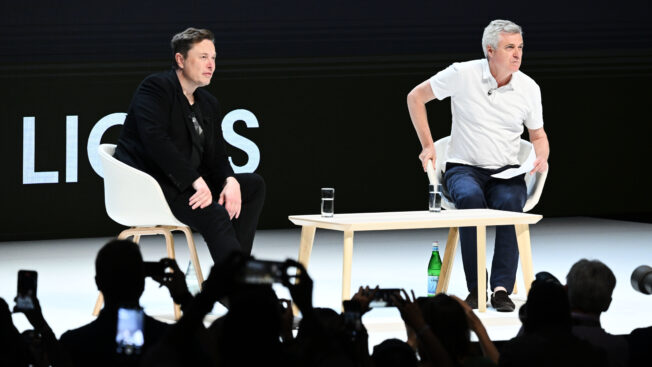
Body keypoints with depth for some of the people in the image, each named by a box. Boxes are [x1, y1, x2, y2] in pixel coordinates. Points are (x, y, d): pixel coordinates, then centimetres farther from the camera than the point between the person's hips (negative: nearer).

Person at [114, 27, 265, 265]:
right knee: (215, 215, -29)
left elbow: (217, 156, 14)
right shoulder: (155, 87, -8)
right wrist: (196, 181, -27)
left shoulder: (208, 104, 19)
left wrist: (230, 181, -11)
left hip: (192, 182, 9)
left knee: (254, 185, 3)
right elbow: (155, 140, -22)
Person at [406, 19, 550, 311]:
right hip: (463, 168, -2)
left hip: (507, 172, 2)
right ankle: (475, 289, -33)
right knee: (470, 198, -38)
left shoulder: (528, 88, 3)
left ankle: (502, 289, -36)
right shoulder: (463, 74, -6)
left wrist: (541, 156, -6)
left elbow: (538, 135, 17)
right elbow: (416, 97, 7)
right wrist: (427, 145, 1)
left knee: (510, 202, -35)